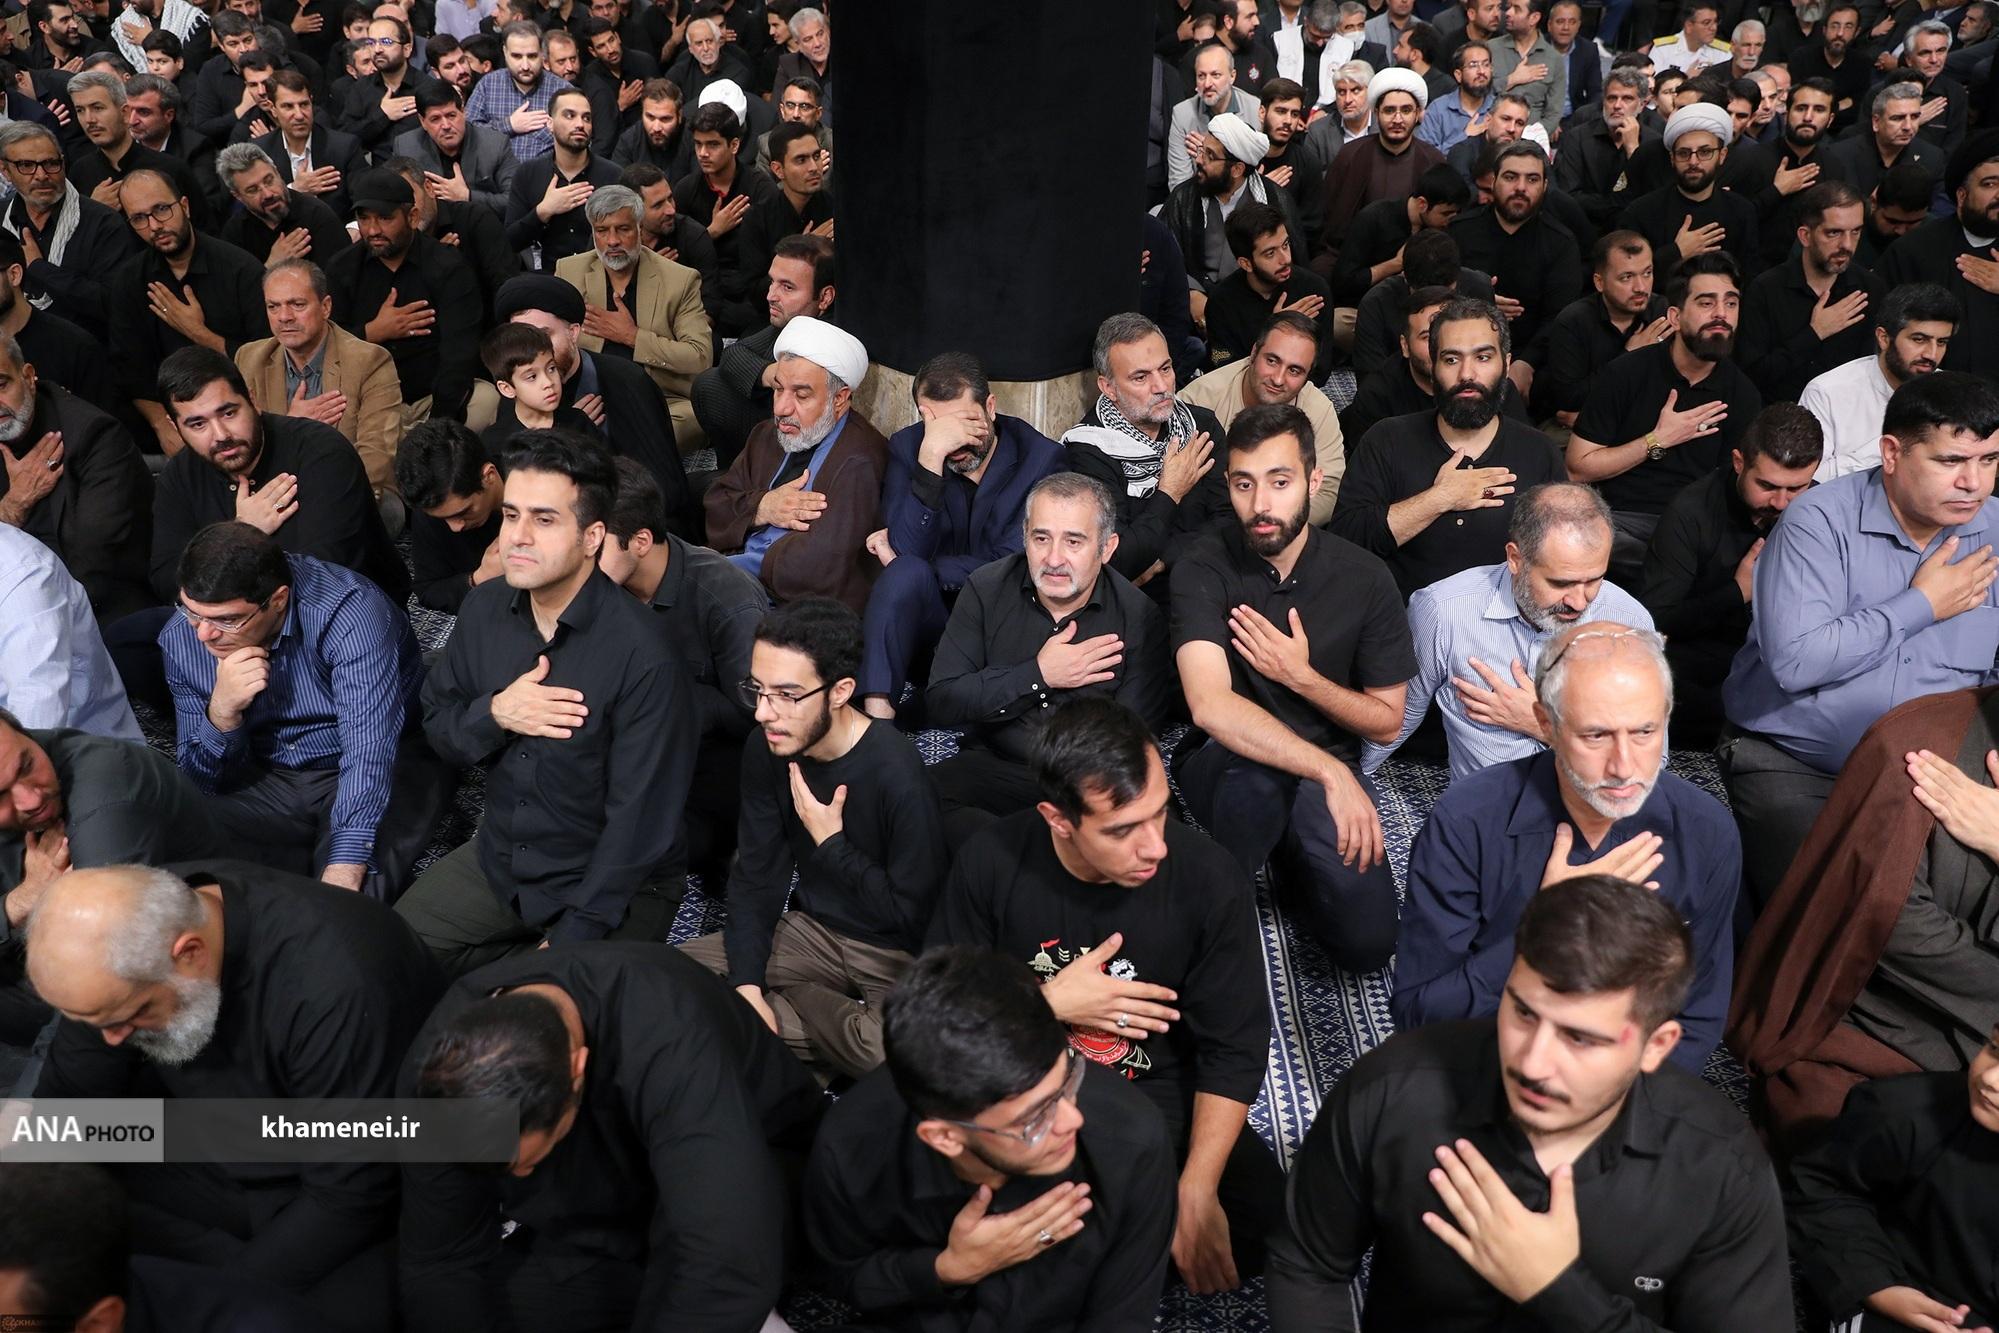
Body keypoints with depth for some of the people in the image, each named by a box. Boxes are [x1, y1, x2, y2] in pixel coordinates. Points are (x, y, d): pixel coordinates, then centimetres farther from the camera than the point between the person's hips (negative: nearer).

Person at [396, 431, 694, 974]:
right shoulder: (484, 608, -5)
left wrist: (570, 939, -20)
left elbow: (640, 820, -21)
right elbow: (436, 723, 5)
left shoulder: (641, 655, -24)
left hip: (600, 884, -6)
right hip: (496, 859, 6)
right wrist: (494, 714, -18)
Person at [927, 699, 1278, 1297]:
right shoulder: (992, 862, -16)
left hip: (1160, 1094, 1)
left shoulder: (1209, 879, -18)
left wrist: (1197, 1193, -19)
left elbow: (1234, 1047, -12)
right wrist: (1049, 1002, -19)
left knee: (1259, 1228, -19)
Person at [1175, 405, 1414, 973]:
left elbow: (1387, 721, 3)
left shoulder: (1364, 577, -5)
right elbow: (1210, 706, -28)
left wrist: (1301, 676, -14)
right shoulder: (1205, 568, -13)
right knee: (1254, 778, -39)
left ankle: (1289, 862, 15)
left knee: (1367, 940, -16)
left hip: (1327, 766, 3)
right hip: (1225, 762, -2)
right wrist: (1332, 773, -37)